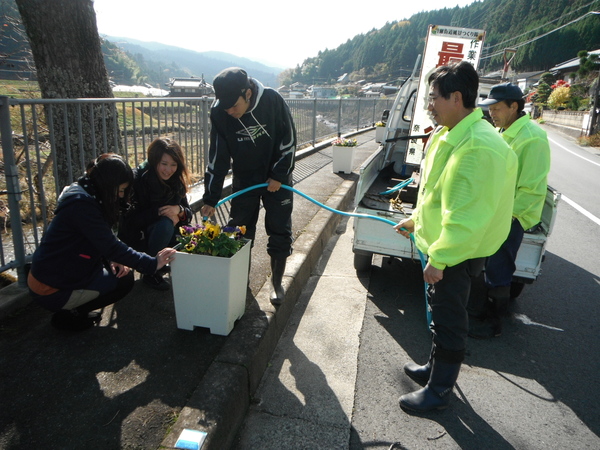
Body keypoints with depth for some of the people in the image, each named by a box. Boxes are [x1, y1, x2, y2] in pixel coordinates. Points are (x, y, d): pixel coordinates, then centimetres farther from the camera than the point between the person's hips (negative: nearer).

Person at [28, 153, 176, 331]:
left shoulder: (86, 195, 6)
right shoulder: (82, 204, -24)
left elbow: (103, 243, 10)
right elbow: (111, 246, -26)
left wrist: (111, 260, -7)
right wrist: (153, 263, -22)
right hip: (52, 290, -9)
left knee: (119, 270, 9)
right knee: (124, 280, -7)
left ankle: (74, 310, 11)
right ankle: (68, 316, 0)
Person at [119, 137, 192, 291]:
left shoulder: (176, 181, -3)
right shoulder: (138, 179, -20)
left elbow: (188, 213, -3)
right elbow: (129, 219, -24)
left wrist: (179, 210, -26)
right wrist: (158, 212, -31)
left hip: (165, 233, 5)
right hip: (137, 237, -5)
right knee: (165, 224, -33)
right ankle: (150, 272, -13)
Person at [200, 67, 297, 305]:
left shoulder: (272, 100, -22)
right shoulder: (219, 113, -16)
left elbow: (289, 140, -11)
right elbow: (217, 157, -12)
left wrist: (279, 175, -13)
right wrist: (210, 198, -14)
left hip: (276, 178, -1)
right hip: (243, 180, 2)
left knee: (280, 233, 2)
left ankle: (277, 282, 18)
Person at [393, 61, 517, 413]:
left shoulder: (479, 146, -27)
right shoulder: (453, 134, 7)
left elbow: (467, 215, -28)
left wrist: (439, 259, -24)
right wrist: (416, 220, 23)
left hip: (458, 253, -10)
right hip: (442, 243, 10)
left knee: (449, 320, 5)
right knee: (440, 311, 23)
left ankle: (439, 390, 23)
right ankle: (436, 367, 42)